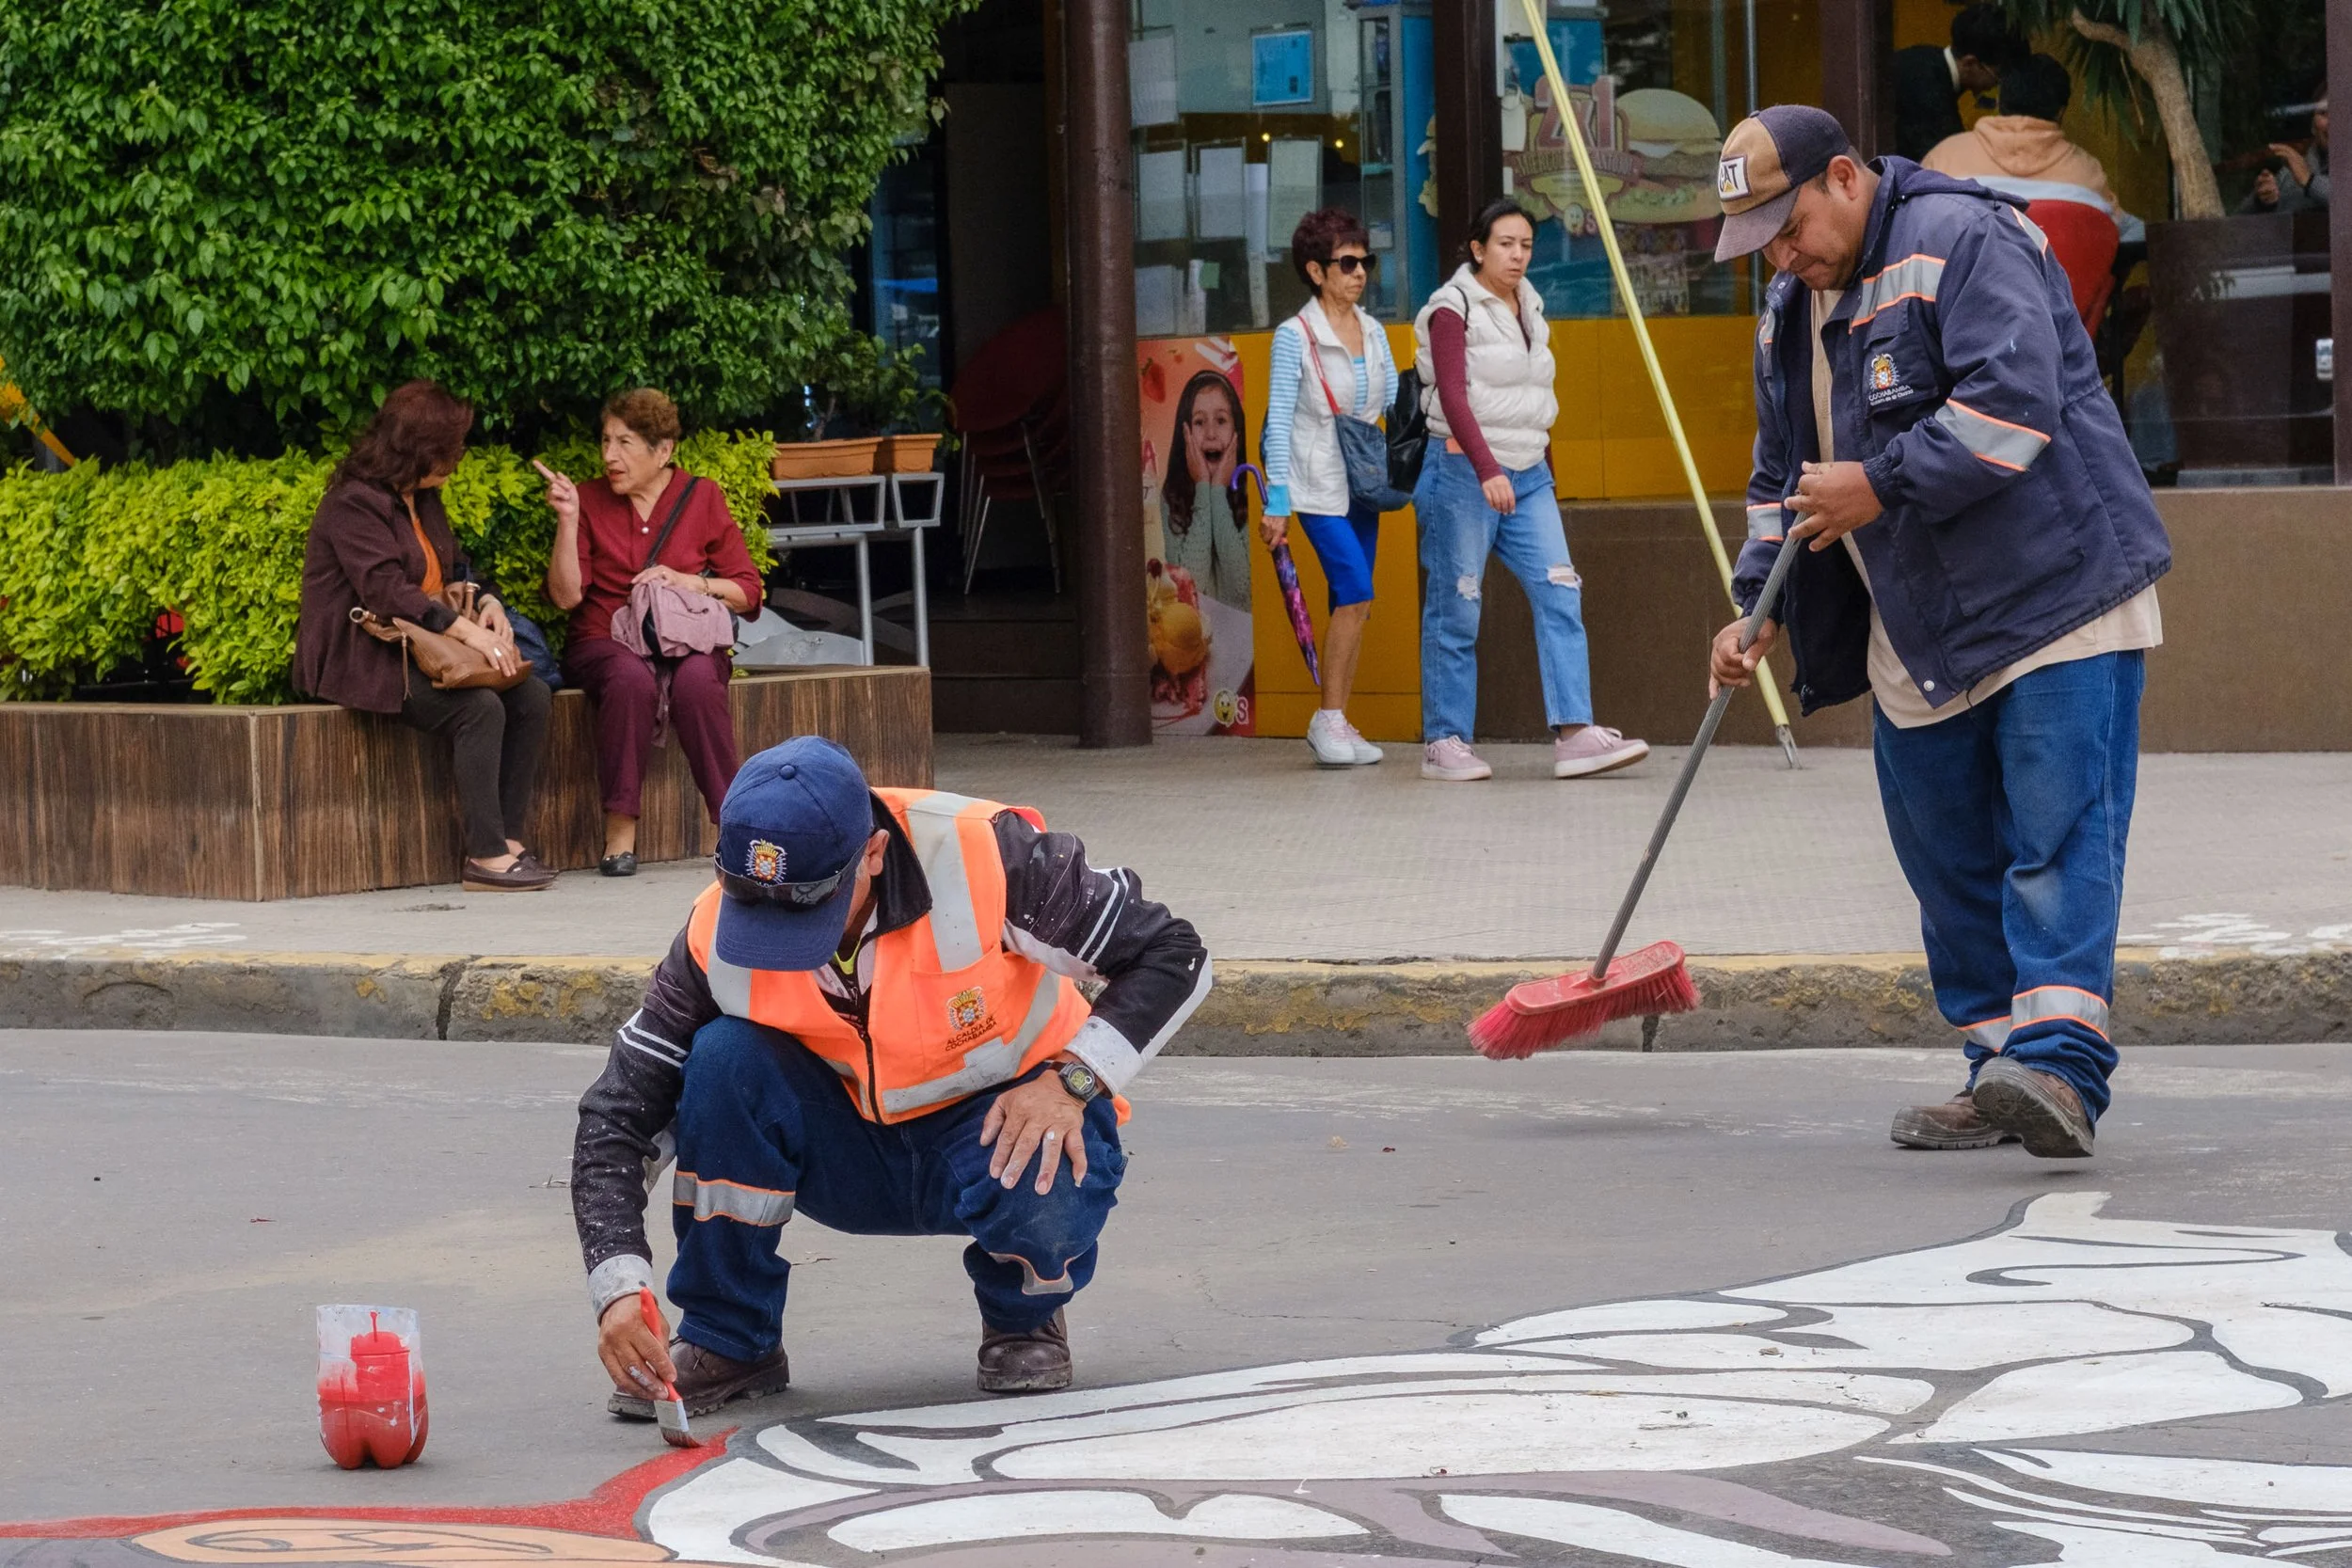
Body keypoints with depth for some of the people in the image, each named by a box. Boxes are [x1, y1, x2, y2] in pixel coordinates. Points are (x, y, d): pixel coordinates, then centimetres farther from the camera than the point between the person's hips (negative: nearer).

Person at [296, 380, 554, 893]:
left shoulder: (423, 502, 17)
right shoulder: (353, 505, -14)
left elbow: (456, 568, 23)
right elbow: (386, 590, -24)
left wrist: (487, 603, -2)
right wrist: (466, 630, -30)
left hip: (419, 652, 9)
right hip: (360, 659, -9)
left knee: (530, 696, -10)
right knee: (480, 708, -29)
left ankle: (508, 839, -13)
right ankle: (485, 857, -28)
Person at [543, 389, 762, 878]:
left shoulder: (701, 498, 7)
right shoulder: (589, 499, 6)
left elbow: (748, 592, 7)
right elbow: (566, 595, -4)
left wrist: (691, 582, -9)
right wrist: (568, 521, -12)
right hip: (605, 642, 0)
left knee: (697, 681, -36)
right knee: (631, 678, -37)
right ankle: (620, 831, -34)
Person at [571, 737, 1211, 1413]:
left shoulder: (983, 855, -28)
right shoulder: (719, 933, -20)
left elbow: (1172, 955, -16)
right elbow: (619, 1116, -15)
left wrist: (1071, 1081, -28)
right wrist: (621, 1292, -29)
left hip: (1010, 1121, -2)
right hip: (855, 1155, 2)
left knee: (1042, 1194, -37)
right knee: (723, 1058, -26)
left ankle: (1023, 1316, 1)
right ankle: (726, 1341, -9)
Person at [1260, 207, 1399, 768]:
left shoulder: (1373, 332, 9)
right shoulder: (1294, 337, -8)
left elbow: (1395, 405, 10)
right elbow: (1279, 422, -8)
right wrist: (1275, 503, -11)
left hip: (1363, 484, 6)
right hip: (1317, 485, -6)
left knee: (1352, 605, 5)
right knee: (1356, 592, -17)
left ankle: (1335, 726, 12)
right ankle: (1330, 718, -9)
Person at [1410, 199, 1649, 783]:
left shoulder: (1530, 310, 16)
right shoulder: (1454, 310, -6)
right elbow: (1453, 396, -16)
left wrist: (1546, 475, 21)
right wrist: (1487, 469, -27)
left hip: (1528, 476, 7)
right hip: (1463, 470, -7)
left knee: (1560, 595, -7)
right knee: (1455, 609, -2)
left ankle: (1574, 734, -14)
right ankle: (1444, 742, 6)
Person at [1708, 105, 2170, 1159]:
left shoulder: (1962, 241, -12)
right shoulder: (1790, 310, 15)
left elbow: (2014, 403, -24)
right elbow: (1782, 477, 24)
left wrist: (1882, 485, -20)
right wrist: (1758, 605, 12)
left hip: (2053, 598, -9)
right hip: (1919, 637, 9)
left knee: (2058, 839, -14)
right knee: (1946, 861, 6)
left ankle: (2058, 1065, -23)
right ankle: (1998, 1078, 11)